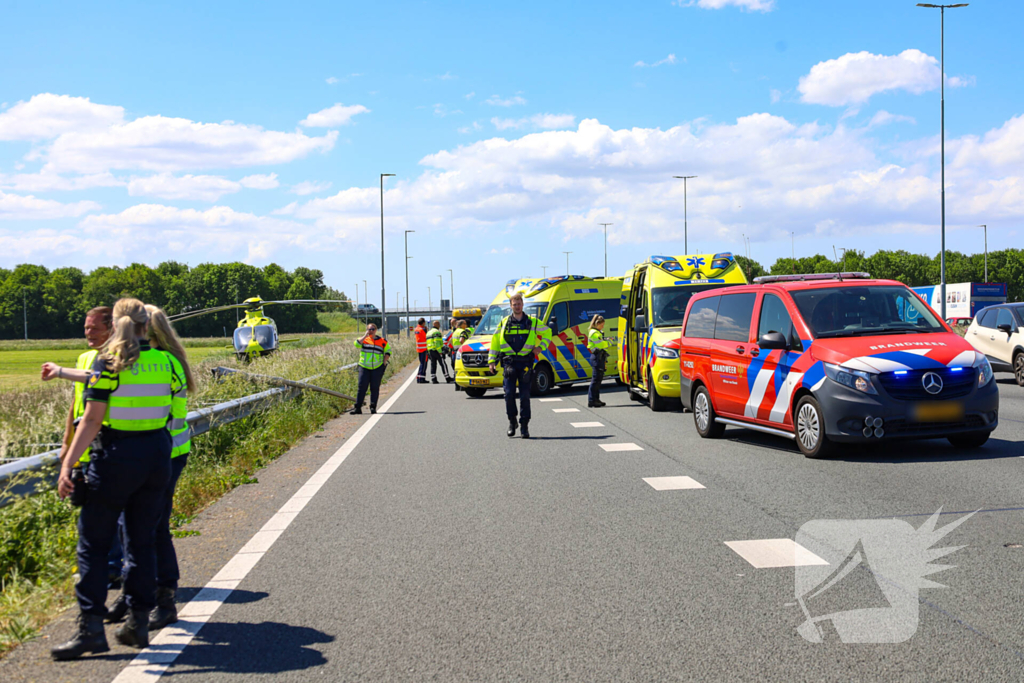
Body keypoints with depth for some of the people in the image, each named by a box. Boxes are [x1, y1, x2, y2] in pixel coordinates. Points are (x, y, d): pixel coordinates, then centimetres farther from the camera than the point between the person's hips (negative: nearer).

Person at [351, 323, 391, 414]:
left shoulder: (382, 341, 7)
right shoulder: (364, 339, 7)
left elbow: (388, 351, 14)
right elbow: (357, 344, -13)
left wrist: (384, 362, 2)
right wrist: (366, 336, -11)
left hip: (377, 368, 0)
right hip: (364, 367, 0)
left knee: (375, 388, 2)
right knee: (362, 387, -5)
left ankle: (373, 407, 7)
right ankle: (357, 408, -5)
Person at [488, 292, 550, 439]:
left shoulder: (532, 322, 8)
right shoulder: (504, 322, 9)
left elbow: (547, 332, 22)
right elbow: (495, 342, 14)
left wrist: (540, 346, 7)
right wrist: (491, 360, 8)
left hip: (525, 362, 0)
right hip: (509, 362, 0)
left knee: (525, 396, 0)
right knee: (509, 393, -8)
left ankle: (524, 426, 7)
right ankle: (512, 421, 10)